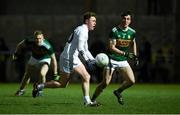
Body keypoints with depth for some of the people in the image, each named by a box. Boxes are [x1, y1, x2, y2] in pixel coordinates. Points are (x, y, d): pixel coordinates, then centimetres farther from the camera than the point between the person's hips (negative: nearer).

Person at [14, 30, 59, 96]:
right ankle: (21, 90, 39)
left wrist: (55, 73, -26)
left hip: (44, 60, -3)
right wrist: (16, 53, 0)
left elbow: (53, 59, -28)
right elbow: (20, 45, -8)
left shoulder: (47, 46, -38)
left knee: (42, 74, -26)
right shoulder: (29, 41, -31)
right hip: (34, 58, 3)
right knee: (27, 75, 13)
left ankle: (40, 90, -1)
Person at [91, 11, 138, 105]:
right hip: (112, 59, -5)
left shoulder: (132, 32, 0)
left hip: (123, 61, 5)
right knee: (105, 83, -12)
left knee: (131, 81, -8)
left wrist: (135, 55, 13)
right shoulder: (114, 31, -15)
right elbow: (111, 47, -19)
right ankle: (93, 100, 4)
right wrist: (124, 53, -28)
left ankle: (118, 92, 19)